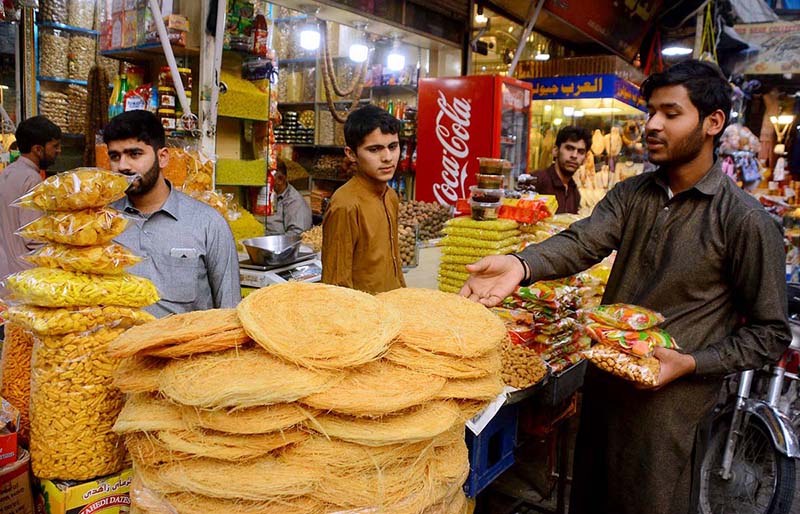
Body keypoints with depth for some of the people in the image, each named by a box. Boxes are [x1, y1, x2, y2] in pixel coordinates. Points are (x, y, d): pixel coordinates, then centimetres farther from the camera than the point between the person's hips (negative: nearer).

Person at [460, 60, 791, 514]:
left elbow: (771, 333, -8)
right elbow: (581, 242, -18)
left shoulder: (748, 222, -13)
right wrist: (521, 265, -37)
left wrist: (690, 363, -21)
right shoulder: (631, 195, 1)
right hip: (603, 386, 5)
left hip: (668, 406, -4)